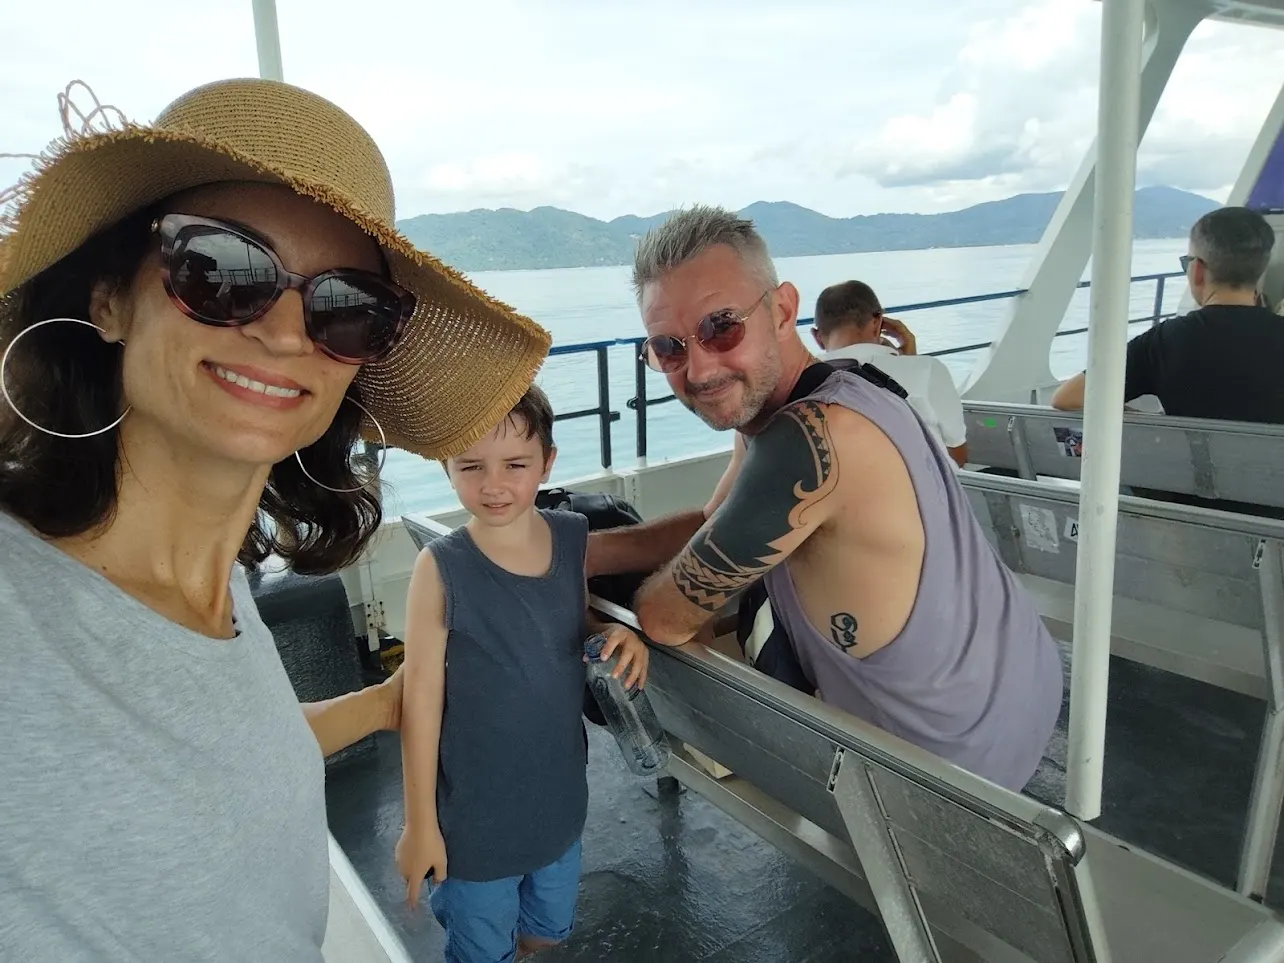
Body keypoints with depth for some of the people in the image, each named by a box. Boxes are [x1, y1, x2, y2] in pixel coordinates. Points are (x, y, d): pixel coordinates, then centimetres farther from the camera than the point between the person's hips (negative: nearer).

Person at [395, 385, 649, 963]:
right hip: (476, 811, -4)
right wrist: (419, 823, -9)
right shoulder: (441, 569, -21)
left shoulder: (575, 538, -9)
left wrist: (620, 636, -13)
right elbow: (422, 697, -15)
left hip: (560, 793, 4)